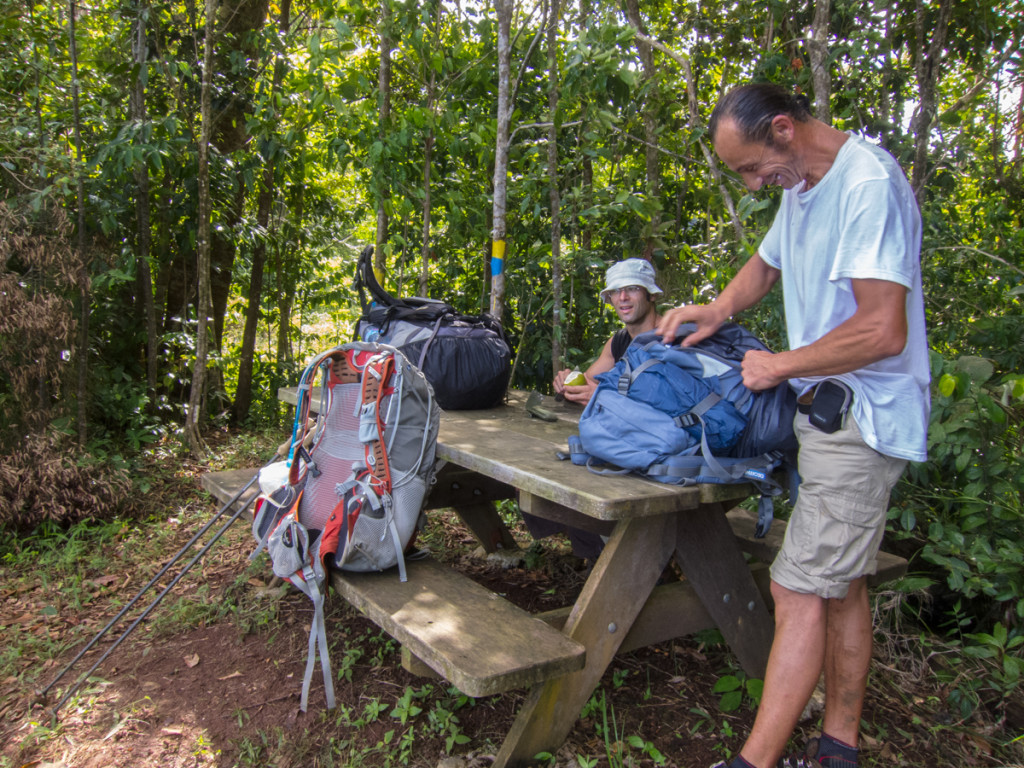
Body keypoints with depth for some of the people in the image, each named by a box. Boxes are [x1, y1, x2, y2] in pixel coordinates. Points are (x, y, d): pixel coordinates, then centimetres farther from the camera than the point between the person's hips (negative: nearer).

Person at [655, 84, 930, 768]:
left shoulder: (868, 184, -17)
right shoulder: (802, 186, 14)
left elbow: (884, 331, -24)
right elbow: (767, 264, 31)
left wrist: (780, 366, -12)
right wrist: (718, 310, 11)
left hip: (862, 421, -10)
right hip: (834, 417, 10)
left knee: (800, 589, -8)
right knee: (841, 585, 14)